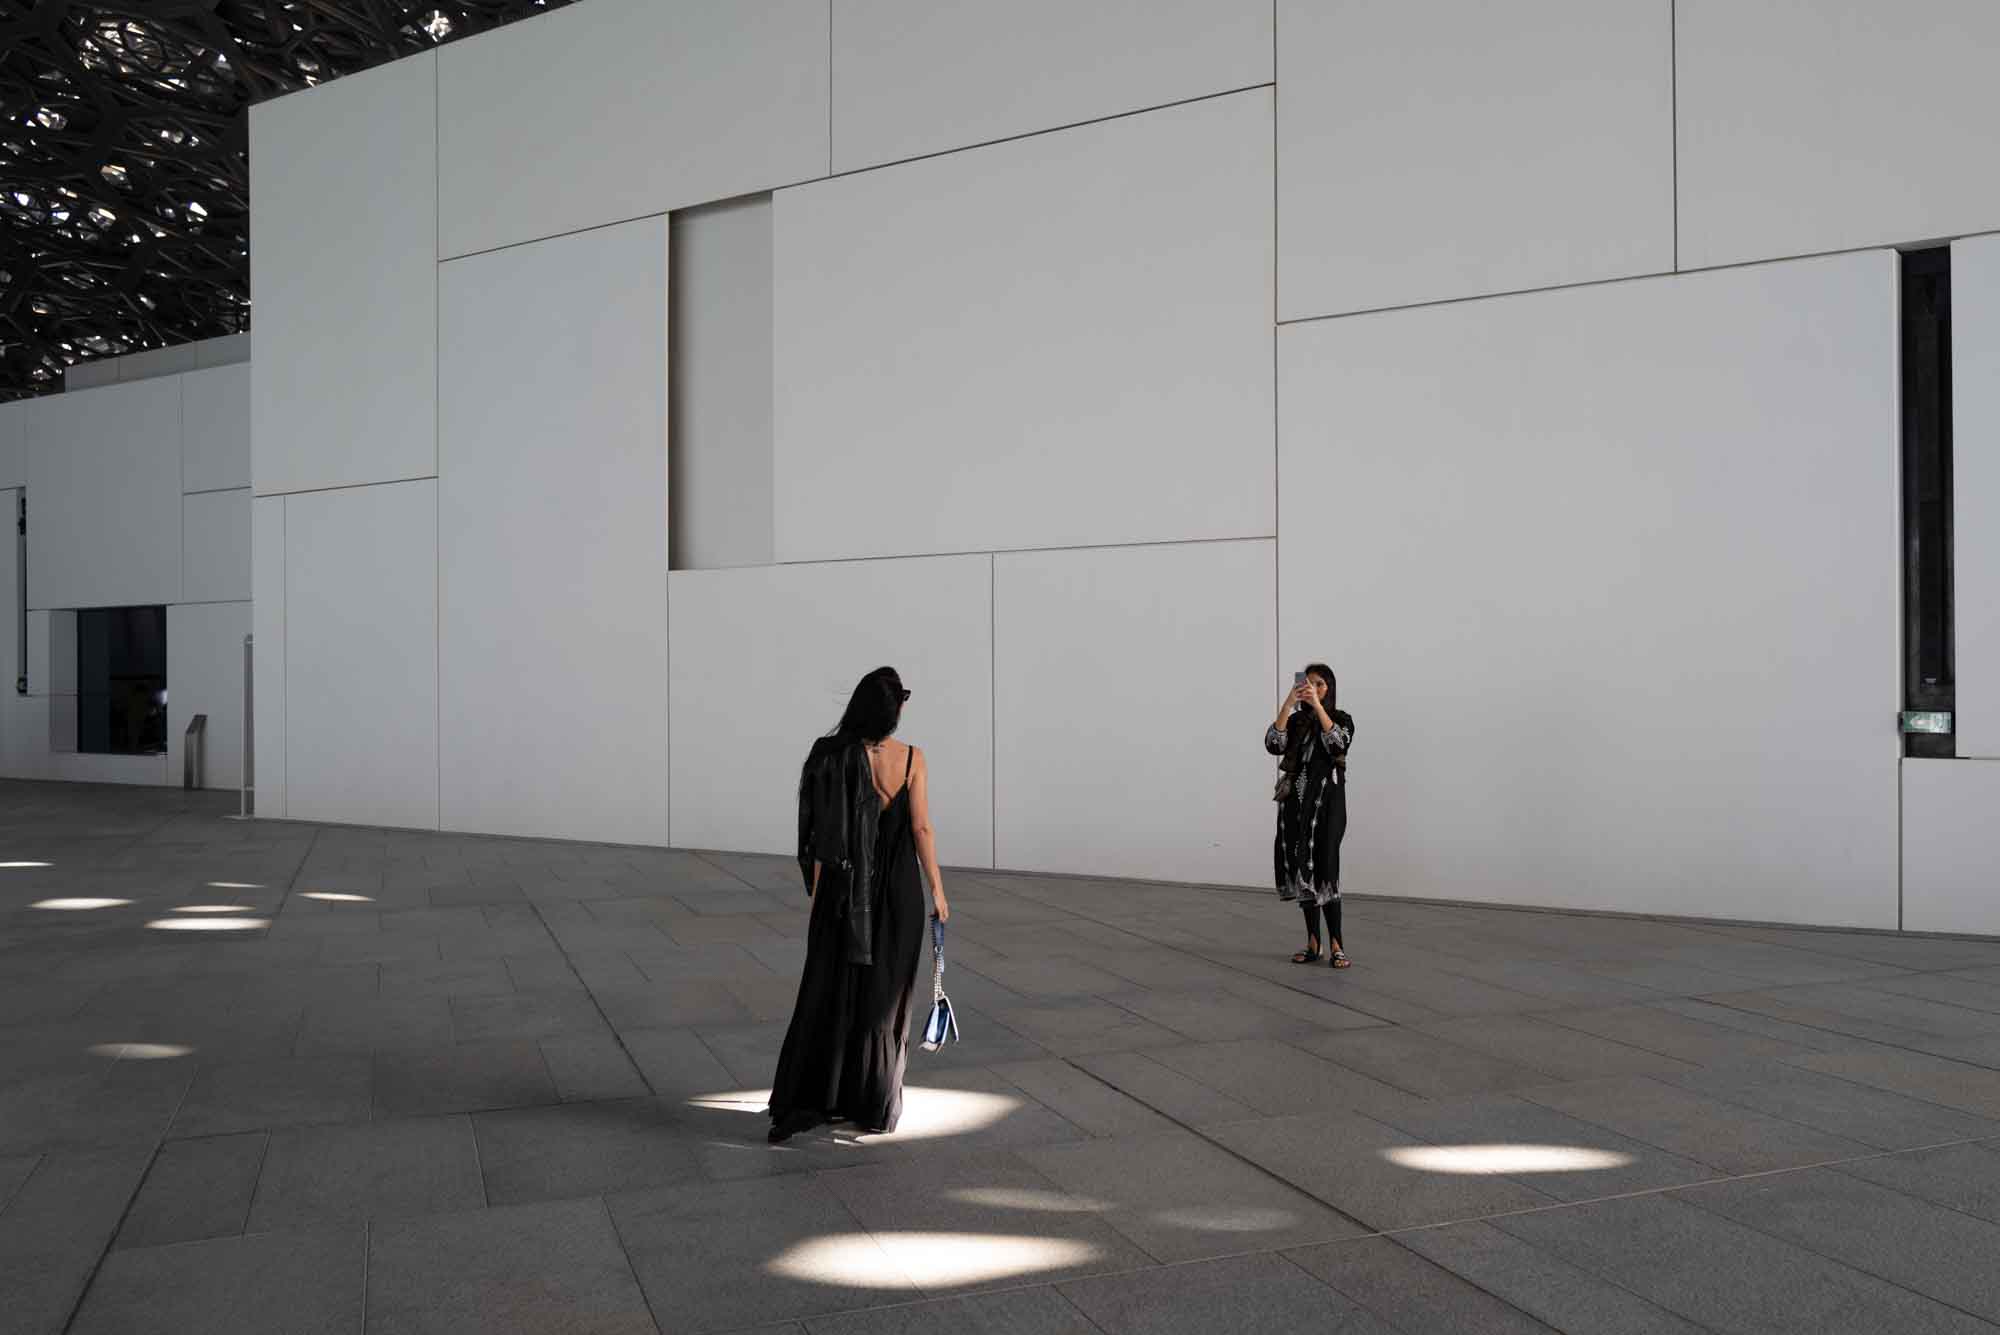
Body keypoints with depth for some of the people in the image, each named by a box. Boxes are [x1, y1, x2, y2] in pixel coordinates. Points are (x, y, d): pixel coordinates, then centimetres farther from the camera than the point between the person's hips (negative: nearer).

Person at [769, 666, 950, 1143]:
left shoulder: (833, 756, -7)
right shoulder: (912, 759, -9)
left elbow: (822, 832, -5)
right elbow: (921, 829, -9)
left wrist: (817, 889, 5)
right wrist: (937, 889, 0)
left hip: (843, 888, 1)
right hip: (898, 888, 0)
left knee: (828, 993, 9)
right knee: (885, 997, 10)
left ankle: (804, 1103, 7)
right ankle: (874, 1108, 16)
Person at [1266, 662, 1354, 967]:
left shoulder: (1342, 719, 5)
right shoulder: (1295, 721, 12)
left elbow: (1339, 743, -17)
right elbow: (1273, 745, -6)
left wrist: (1317, 705, -20)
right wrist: (1286, 704, -13)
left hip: (1327, 801, -4)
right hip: (1296, 800, 4)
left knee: (1323, 868, -14)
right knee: (1303, 869, 3)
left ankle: (1335, 946, -14)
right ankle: (1313, 944, 9)